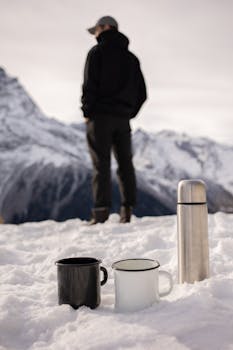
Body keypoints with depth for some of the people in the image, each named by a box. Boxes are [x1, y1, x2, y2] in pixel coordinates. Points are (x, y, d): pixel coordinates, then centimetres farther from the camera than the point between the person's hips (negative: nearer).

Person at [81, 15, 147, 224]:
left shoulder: (97, 52, 0)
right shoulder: (131, 58, 18)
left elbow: (90, 84, -11)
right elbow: (142, 93, 15)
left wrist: (87, 112, -3)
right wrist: (129, 113, 16)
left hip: (101, 115, -5)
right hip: (123, 119, 5)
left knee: (101, 163, -7)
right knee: (125, 163, 7)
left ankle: (101, 210, -10)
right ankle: (128, 209, 6)